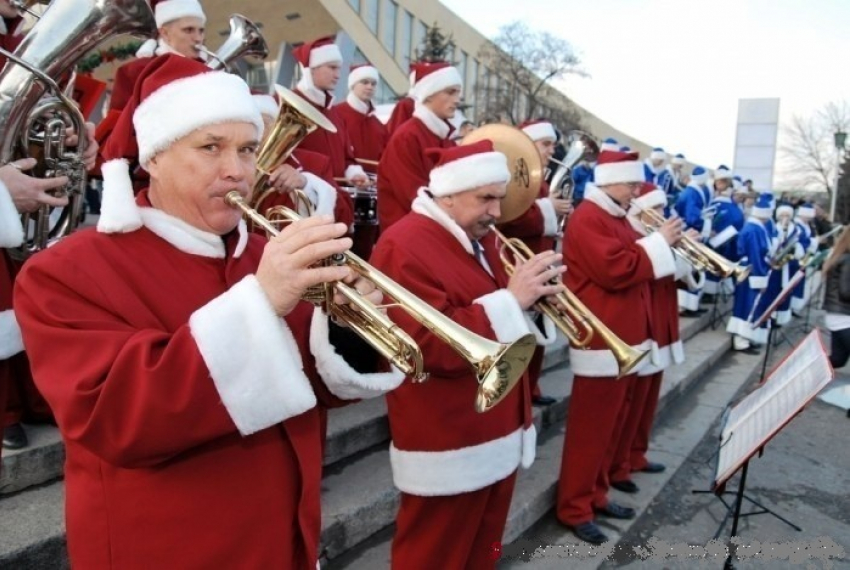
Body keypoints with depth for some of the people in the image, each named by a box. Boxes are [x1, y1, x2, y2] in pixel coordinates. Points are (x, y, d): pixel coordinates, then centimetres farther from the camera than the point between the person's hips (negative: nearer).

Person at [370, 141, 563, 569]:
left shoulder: (479, 239, 11)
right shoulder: (404, 247, -18)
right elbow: (435, 348, -26)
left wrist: (531, 293, -3)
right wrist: (511, 299, -24)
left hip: (496, 435, 9)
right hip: (447, 448, -9)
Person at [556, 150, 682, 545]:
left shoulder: (617, 218, 18)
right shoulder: (587, 219, -14)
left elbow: (632, 266, 21)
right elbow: (616, 270, -24)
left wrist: (667, 244, 6)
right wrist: (658, 243, -13)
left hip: (626, 339, 10)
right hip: (602, 343, -10)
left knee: (611, 426, 17)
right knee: (590, 430, -1)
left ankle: (596, 496, 30)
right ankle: (574, 508, 10)